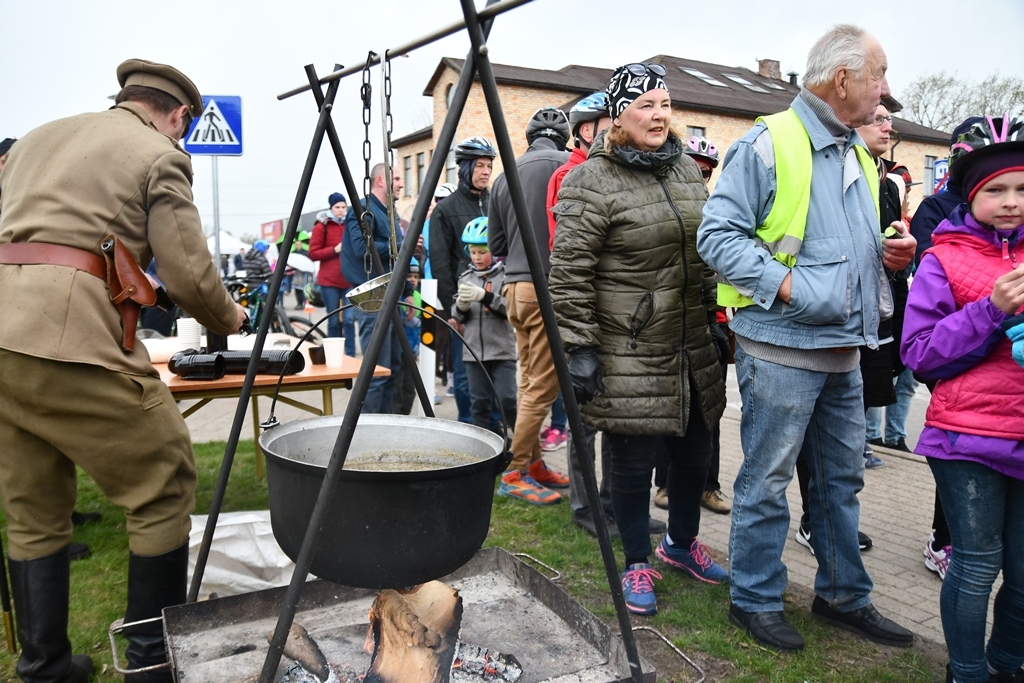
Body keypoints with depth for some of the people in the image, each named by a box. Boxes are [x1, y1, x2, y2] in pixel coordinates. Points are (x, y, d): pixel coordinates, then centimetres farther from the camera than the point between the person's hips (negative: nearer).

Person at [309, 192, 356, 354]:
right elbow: (313, 254, -2)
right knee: (334, 321, 4)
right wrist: (335, 250, -12)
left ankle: (350, 355, -1)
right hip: (329, 280, -2)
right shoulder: (321, 226, 1)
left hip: (350, 280, 2)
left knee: (349, 319, -6)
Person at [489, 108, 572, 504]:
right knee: (543, 385, -2)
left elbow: (495, 243, 16)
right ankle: (515, 474, 3)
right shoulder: (566, 164, -5)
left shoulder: (505, 175, 13)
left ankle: (534, 464, 22)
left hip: (515, 286, 7)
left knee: (530, 381, 14)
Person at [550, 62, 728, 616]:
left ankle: (682, 542, 42)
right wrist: (579, 348, -17)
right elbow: (569, 273, -15)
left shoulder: (687, 169, 11)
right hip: (629, 355, -7)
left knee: (695, 453, 18)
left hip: (691, 351, 7)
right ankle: (637, 565, 26)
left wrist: (712, 316, 19)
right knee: (633, 462, 5)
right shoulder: (590, 182, -12)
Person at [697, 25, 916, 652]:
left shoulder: (857, 155, 18)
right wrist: (783, 283, -23)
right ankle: (756, 600, 21)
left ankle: (845, 596, 34)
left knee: (842, 478, 17)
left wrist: (888, 254, 6)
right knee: (766, 482, 3)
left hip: (844, 352, 9)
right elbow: (717, 233, -16)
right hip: (782, 348, -8)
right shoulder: (768, 144, -10)